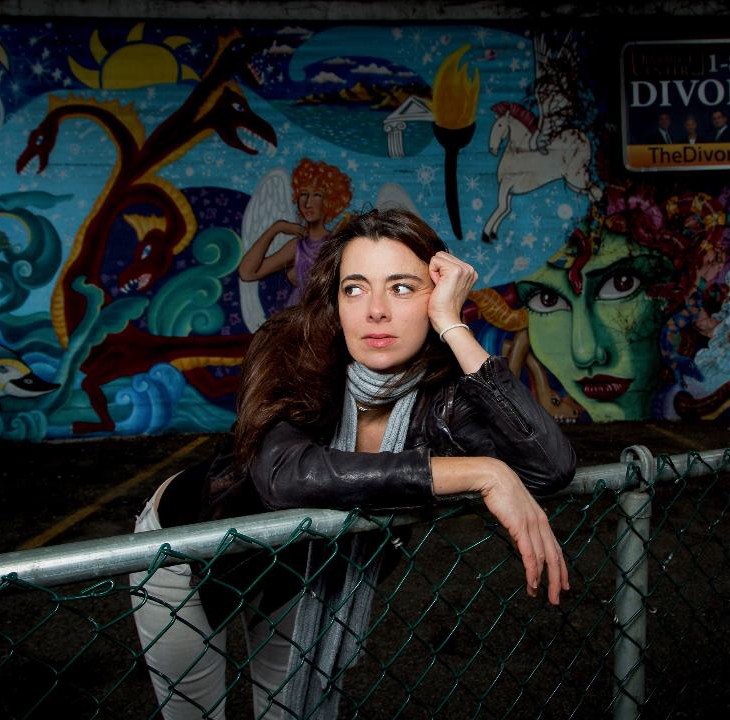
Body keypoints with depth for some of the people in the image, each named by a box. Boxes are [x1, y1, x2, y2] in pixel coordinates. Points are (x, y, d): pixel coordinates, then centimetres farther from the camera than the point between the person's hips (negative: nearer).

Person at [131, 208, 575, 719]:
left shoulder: (442, 396, -26)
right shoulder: (293, 354, -33)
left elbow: (552, 466, -40)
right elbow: (288, 474, -52)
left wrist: (452, 326, -41)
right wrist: (483, 473, -51)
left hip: (305, 566, 3)